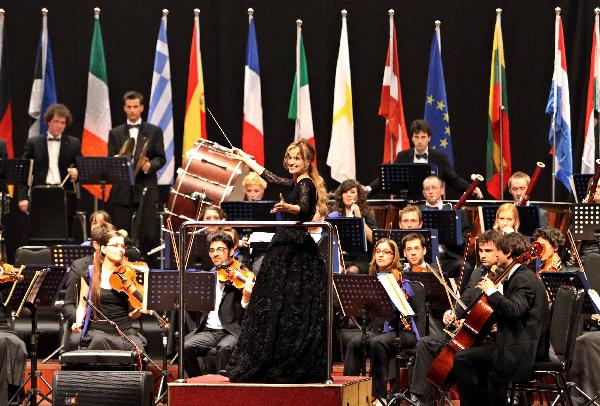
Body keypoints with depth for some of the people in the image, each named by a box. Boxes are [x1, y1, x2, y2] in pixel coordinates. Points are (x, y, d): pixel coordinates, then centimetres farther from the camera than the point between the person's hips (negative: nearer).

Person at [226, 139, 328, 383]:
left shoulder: (305, 184, -11)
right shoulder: (295, 184, 17)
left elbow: (304, 209, -31)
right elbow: (267, 176, 34)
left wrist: (287, 207, -52)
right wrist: (245, 158, 44)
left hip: (296, 251, -10)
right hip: (288, 248, 10)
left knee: (289, 310, -10)